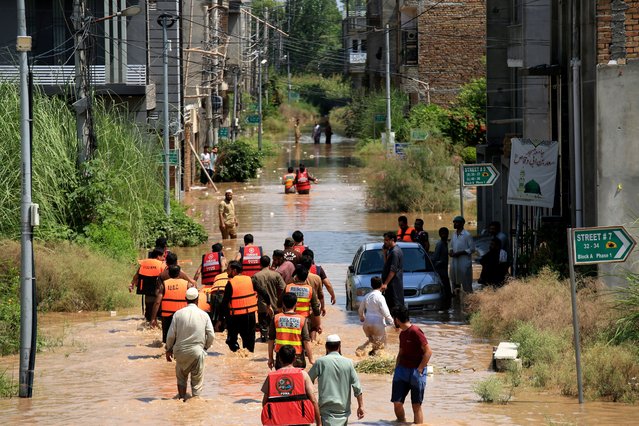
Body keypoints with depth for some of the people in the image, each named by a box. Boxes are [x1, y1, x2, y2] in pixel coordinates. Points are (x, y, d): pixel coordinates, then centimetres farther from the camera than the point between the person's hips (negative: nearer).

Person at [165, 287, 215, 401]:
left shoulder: (178, 314, -4)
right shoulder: (204, 315, -3)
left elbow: (171, 335, -2)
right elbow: (211, 336, -2)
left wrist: (169, 349, 13)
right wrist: (206, 346, 17)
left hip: (181, 351, 1)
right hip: (197, 351, -1)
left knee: (181, 377, 19)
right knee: (197, 380, 7)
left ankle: (182, 399, 15)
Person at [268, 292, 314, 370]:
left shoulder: (276, 318, -2)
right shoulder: (302, 320, -6)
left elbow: (271, 340, 3)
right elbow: (306, 342, -6)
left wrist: (270, 358, 14)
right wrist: (311, 359, 2)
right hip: (297, 359, -1)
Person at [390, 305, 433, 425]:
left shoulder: (415, 332, -14)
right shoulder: (402, 334, 12)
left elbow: (428, 351, -16)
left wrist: (419, 370, -15)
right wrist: (396, 369, 12)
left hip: (416, 371, -7)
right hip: (402, 370, 7)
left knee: (416, 406, 0)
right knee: (397, 403, 0)